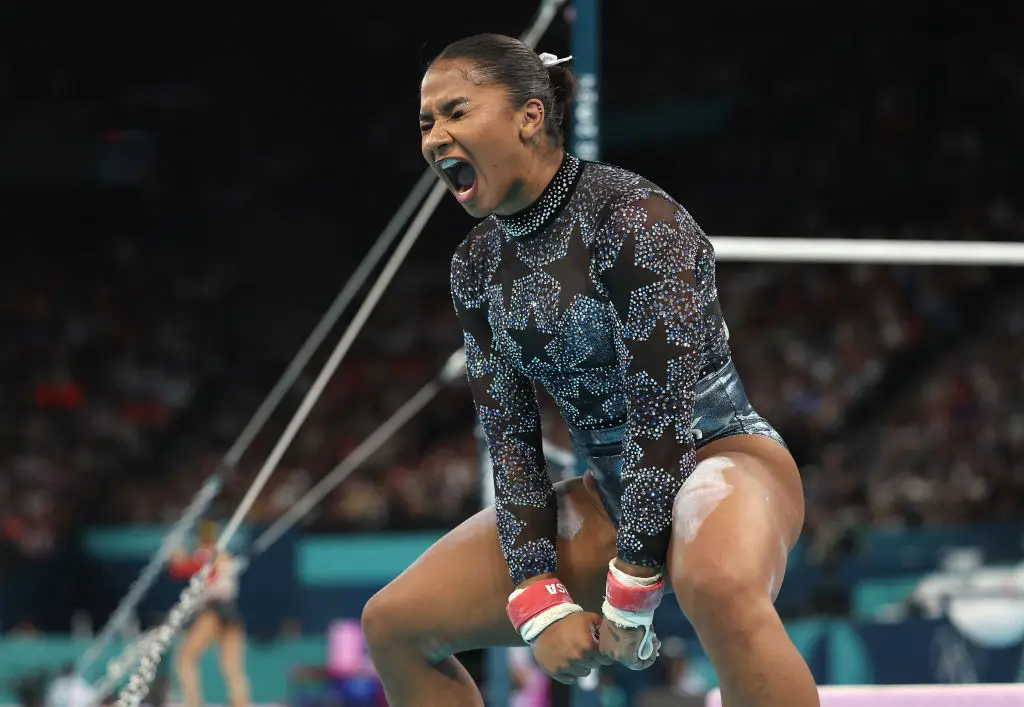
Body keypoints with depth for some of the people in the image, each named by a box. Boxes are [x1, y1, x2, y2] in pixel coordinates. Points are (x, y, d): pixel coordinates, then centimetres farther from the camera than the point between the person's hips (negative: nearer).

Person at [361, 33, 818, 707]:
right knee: (392, 624, 2)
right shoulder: (478, 265, 3)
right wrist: (541, 603, -10)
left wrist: (630, 595, -24)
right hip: (611, 493, 8)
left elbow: (663, 410, -24)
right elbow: (509, 434, 2)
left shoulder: (633, 216, -20)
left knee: (719, 586, -43)